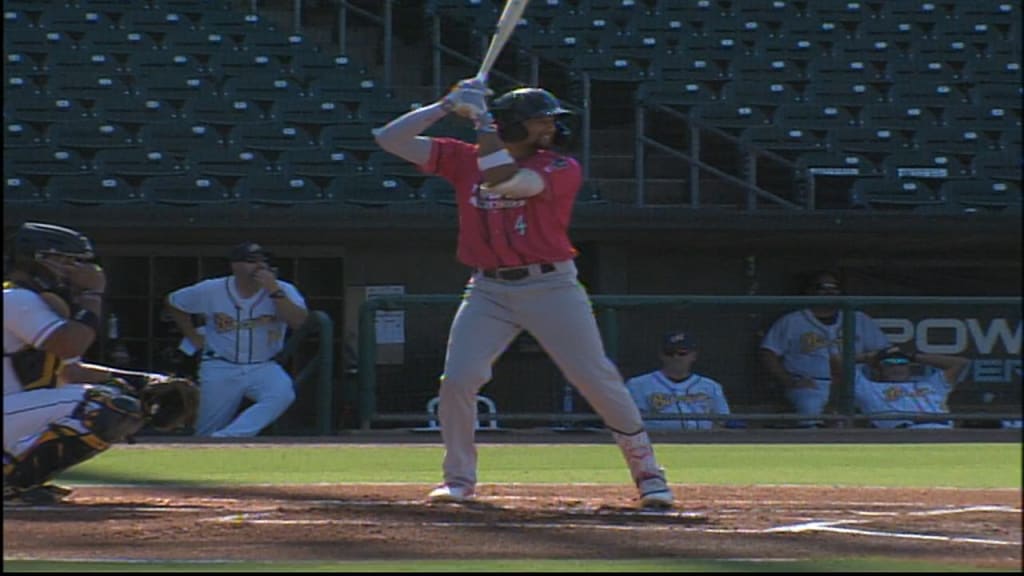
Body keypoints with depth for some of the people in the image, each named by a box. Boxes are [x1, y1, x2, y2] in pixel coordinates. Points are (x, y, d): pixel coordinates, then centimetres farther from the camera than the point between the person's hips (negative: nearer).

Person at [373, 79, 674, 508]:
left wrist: (481, 120, -18)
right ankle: (459, 477, 10)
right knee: (457, 380, -10)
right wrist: (446, 106, -5)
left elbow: (507, 181, -23)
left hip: (550, 287, -2)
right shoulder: (464, 160, 5)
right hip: (489, 291, 2)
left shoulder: (562, 169, -4)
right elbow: (390, 139, 3)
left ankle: (647, 472, 7)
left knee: (598, 380, -5)